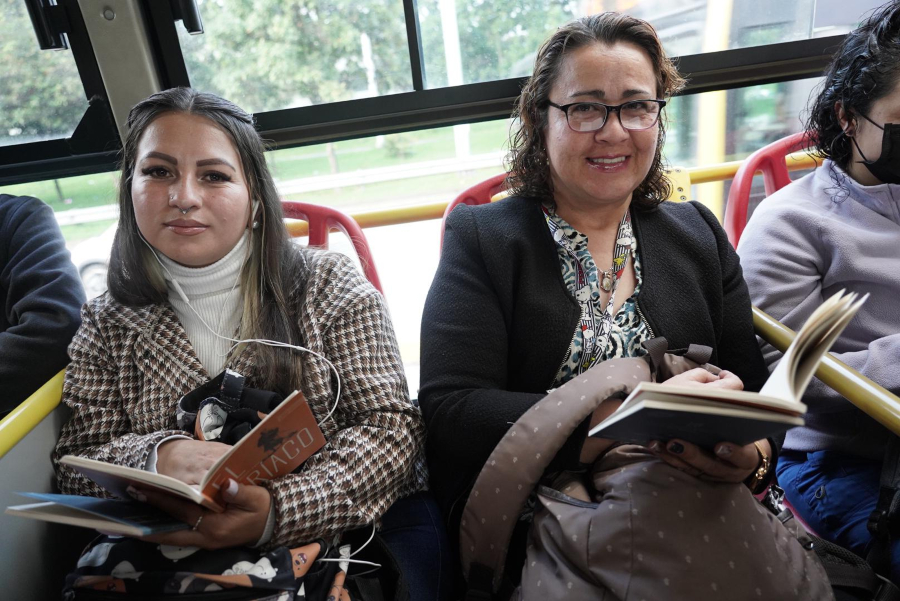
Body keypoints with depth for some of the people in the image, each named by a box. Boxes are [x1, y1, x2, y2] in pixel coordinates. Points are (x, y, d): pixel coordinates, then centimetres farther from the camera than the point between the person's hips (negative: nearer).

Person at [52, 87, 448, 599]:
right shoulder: (108, 325, 8)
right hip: (172, 553, 3)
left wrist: (278, 511, -24)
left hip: (347, 528, -2)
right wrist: (158, 459, -18)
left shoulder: (329, 285, -2)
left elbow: (390, 423, -8)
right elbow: (76, 461, 6)